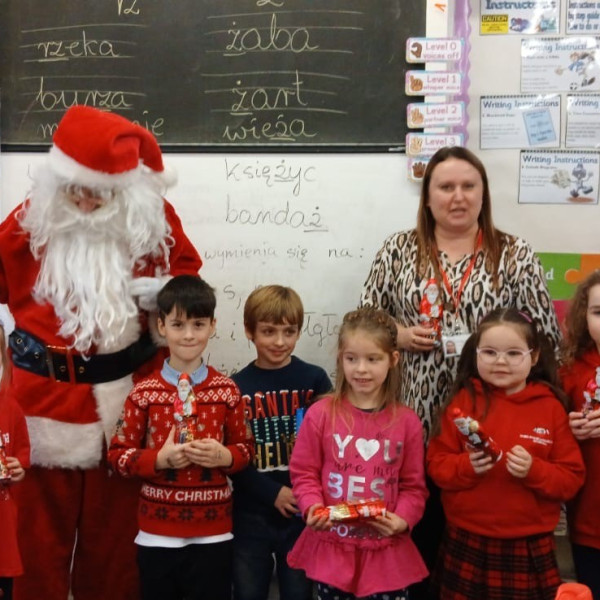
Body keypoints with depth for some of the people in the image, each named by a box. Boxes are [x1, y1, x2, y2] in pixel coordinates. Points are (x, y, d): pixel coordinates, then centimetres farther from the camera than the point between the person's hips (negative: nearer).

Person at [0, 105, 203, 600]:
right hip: (45, 389, 0)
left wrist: (164, 290, -10)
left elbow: (187, 272, 11)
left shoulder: (152, 219, -2)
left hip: (126, 389, 1)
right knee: (42, 524, 7)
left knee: (115, 523, 11)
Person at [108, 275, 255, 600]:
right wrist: (160, 459, -19)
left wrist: (223, 456, -15)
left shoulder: (227, 390, -2)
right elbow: (118, 454, -4)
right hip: (157, 530, 0)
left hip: (213, 531, 1)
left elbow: (246, 448, 5)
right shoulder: (144, 392, -5)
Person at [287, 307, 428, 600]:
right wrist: (313, 506, -17)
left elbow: (414, 485, 3)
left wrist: (403, 519, -14)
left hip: (388, 549, 1)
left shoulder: (407, 421, -2)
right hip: (332, 546, 0)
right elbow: (304, 472, 0)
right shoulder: (320, 414, -7)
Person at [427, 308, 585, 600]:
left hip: (530, 548, 0)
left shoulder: (550, 407, -1)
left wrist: (534, 470, -19)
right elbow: (436, 464, -1)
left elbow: (572, 479, -1)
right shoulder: (463, 401, -1)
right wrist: (467, 466, -19)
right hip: (467, 545, 1)